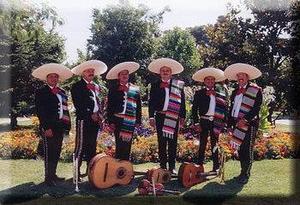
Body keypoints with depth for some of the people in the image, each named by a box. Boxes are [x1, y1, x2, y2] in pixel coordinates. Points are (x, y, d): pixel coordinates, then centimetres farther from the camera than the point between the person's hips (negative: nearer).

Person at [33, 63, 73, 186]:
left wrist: (67, 125, 9)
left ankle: (53, 174, 24)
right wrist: (46, 128, -16)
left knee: (56, 152, 13)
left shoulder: (62, 92, 16)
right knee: (49, 152, -2)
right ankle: (48, 177, 5)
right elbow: (39, 111, -10)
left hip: (60, 127, 7)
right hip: (49, 127, -7)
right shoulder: (41, 92, -3)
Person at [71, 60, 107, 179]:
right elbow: (78, 105, -10)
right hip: (84, 120, -7)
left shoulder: (96, 86, 19)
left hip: (96, 120, 7)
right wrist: (90, 115, -13)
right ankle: (77, 172, 0)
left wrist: (99, 114, 4)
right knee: (81, 147, -6)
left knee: (92, 147, 12)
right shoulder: (77, 86, -3)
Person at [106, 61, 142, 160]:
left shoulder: (135, 89, 12)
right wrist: (110, 122, -3)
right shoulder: (113, 89, 7)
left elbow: (139, 107, 12)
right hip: (118, 121, -2)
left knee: (127, 146, 4)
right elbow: (109, 107, 4)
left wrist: (138, 121, 6)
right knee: (120, 146, -4)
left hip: (130, 122, 2)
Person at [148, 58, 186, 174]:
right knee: (161, 142, 4)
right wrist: (151, 117, -3)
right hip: (160, 116, 0)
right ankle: (163, 166, 11)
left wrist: (182, 117, 1)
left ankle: (172, 167, 10)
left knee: (172, 142, 3)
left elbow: (182, 102, 6)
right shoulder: (155, 85, 8)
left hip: (174, 117, 0)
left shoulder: (179, 85, 7)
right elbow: (151, 102, 5)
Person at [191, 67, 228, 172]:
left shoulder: (220, 92, 8)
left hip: (216, 122, 1)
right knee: (202, 144, 1)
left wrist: (223, 122, -1)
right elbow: (194, 109, 3)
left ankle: (216, 167, 15)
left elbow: (225, 106, 6)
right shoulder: (199, 93, 4)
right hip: (204, 121, -1)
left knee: (214, 144, 9)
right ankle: (200, 166, 6)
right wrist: (196, 123, -4)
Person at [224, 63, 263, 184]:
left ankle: (245, 175, 5)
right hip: (237, 124, 6)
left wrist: (245, 119, -19)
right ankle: (243, 172, 21)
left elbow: (256, 108, -11)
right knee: (240, 149, 10)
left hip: (249, 125, -6)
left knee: (247, 150, -3)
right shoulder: (235, 92, 17)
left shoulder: (256, 90, -2)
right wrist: (230, 125, 13)